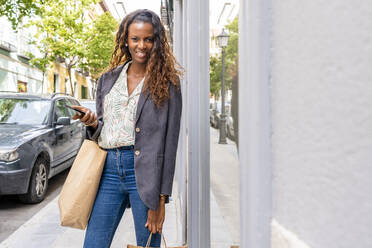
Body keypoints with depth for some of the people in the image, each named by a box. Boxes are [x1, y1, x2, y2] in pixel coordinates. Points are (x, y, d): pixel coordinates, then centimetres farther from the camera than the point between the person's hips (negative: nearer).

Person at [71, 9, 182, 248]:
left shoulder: (167, 82, 0)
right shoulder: (108, 79, 14)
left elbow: (169, 141, -5)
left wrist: (160, 198, -9)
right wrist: (93, 123, -4)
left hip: (145, 171, -4)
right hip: (109, 169, 4)